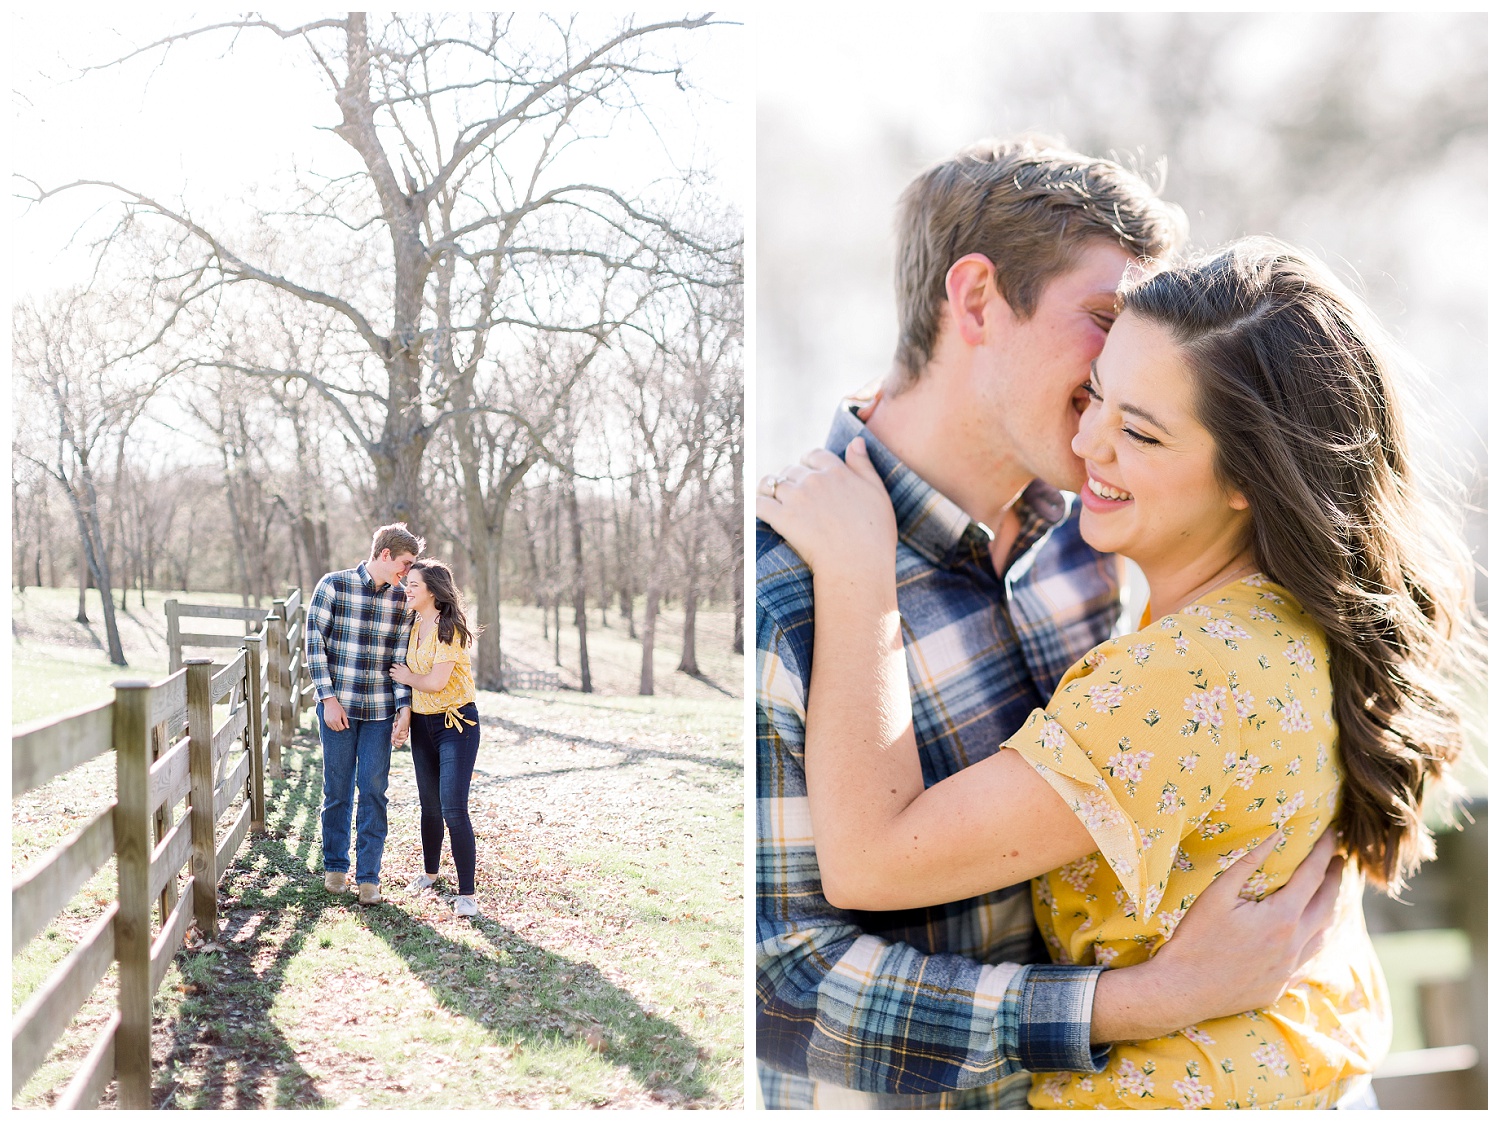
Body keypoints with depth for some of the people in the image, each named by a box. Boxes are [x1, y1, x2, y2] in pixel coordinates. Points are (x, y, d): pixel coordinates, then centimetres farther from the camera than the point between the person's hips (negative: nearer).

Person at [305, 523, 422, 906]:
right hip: (338, 705, -2)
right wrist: (329, 699, -9)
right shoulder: (333, 586, -5)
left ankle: (368, 875, 9)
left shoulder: (402, 599, 3)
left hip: (380, 710, 2)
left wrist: (405, 707, -5)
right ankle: (335, 866, 25)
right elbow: (314, 643, -5)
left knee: (373, 791, 1)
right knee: (337, 788, 8)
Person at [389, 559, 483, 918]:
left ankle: (467, 893, -10)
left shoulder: (449, 628, -16)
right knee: (429, 806, 17)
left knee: (453, 808, -13)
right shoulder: (413, 626, 9)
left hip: (456, 723, -7)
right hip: (422, 723, 8)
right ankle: (430, 872, 37)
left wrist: (406, 677, -5)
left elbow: (435, 682, -22)